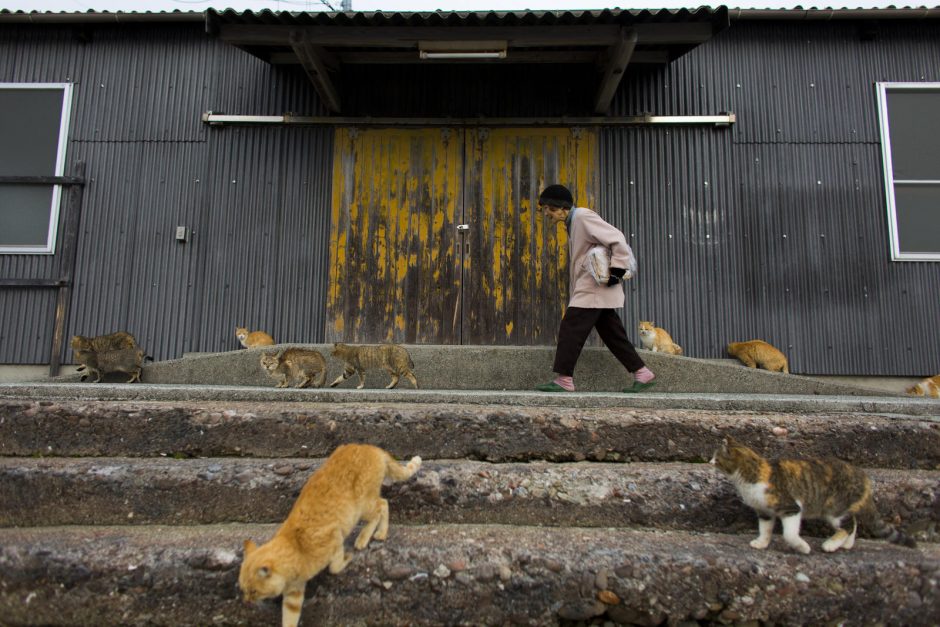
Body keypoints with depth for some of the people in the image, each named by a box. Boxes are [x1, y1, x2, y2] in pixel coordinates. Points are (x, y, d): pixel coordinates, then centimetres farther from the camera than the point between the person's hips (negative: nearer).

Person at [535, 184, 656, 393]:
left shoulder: (583, 217, -12)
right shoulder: (573, 222, 18)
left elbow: (617, 239, -18)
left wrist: (617, 270, -19)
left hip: (593, 289, -10)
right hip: (589, 289, 10)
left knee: (570, 328, -10)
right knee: (612, 334, 10)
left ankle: (564, 379, -6)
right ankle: (643, 374, 15)